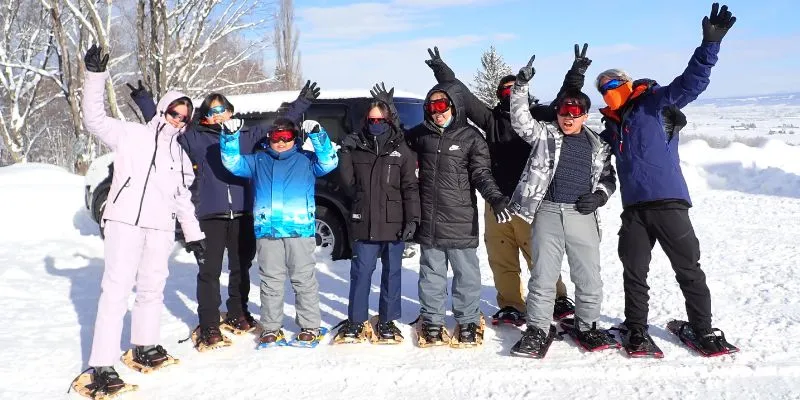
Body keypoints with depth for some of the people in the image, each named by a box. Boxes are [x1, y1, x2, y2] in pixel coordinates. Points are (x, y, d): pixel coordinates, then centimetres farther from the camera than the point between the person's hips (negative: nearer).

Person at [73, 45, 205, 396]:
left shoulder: (179, 154, 20)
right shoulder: (131, 135, 5)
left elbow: (183, 198, 23)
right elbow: (95, 119, -6)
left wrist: (193, 234, 20)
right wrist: (96, 75, -16)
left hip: (160, 227, 6)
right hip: (126, 220, -5)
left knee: (152, 288, 12)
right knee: (116, 289, -10)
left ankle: (144, 347, 28)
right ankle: (102, 365, -9)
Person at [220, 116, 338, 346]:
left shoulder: (306, 160, 11)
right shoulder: (258, 161, 19)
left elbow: (329, 162, -3)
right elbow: (233, 163, 11)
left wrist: (317, 135, -14)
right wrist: (230, 137, -4)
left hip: (300, 230, -2)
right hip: (267, 231, 2)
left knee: (304, 280, 3)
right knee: (271, 281, 8)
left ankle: (309, 326, 12)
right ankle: (271, 327, 17)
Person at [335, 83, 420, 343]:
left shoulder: (401, 151, 1)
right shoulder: (356, 148, 8)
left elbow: (410, 188, -2)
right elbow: (348, 180, 4)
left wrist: (412, 219, -9)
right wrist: (345, 152, -5)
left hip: (394, 224, -1)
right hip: (364, 224, 1)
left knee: (391, 272, 9)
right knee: (360, 272, 5)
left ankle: (387, 321, 21)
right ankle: (356, 321, 18)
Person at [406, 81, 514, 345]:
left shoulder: (471, 137, -2)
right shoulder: (420, 135, 8)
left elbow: (481, 174, -4)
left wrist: (495, 197, -22)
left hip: (461, 220, -2)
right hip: (429, 219, 3)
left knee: (465, 271, 6)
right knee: (432, 271, 11)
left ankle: (468, 320, 21)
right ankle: (432, 319, 24)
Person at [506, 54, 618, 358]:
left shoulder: (598, 146, 14)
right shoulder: (544, 134, 8)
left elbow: (608, 178, 19)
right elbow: (520, 120, -4)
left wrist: (599, 196, -1)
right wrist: (521, 86, -14)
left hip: (582, 216, 2)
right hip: (548, 212, -2)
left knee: (589, 277, 7)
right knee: (543, 275, 2)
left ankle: (586, 326, 26)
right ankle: (538, 329, 13)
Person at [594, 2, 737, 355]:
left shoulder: (654, 102, 3)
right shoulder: (612, 127, 19)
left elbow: (690, 83, -11)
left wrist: (710, 44, -22)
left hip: (668, 201, -5)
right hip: (633, 208, 5)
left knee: (688, 269, 4)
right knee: (634, 272, 8)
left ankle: (703, 329, 18)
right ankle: (636, 329, 21)